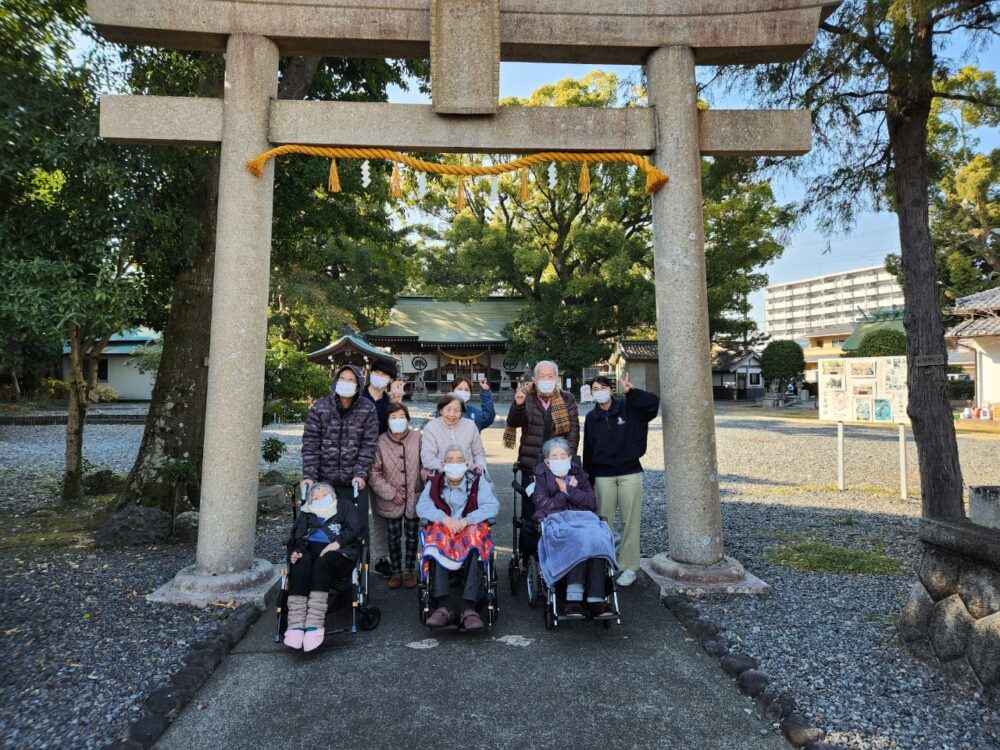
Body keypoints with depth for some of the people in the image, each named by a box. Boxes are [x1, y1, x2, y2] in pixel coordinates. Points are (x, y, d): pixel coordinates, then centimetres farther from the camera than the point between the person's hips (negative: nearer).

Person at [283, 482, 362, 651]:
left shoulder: (345, 506, 24)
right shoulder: (306, 513, 33)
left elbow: (354, 527, 6)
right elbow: (294, 537, 19)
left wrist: (337, 543, -12)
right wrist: (294, 552, -4)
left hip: (336, 551, -2)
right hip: (308, 548, 2)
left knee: (322, 563, -36)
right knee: (302, 563, -33)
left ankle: (314, 624, -45)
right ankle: (296, 624, -43)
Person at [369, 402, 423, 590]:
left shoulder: (417, 438, -10)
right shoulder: (381, 442, -10)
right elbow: (374, 472, -7)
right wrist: (390, 493, -10)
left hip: (414, 497, 0)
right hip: (391, 499, 0)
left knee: (412, 537, 12)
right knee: (394, 537, 12)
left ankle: (409, 570, 29)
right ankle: (396, 571, 29)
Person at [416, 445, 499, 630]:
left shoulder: (478, 481, 5)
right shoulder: (434, 483, 11)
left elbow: (493, 506, -8)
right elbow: (422, 507, -2)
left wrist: (466, 520, -20)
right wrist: (445, 518, -18)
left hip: (471, 527, -1)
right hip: (442, 528, 2)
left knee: (474, 543, -36)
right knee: (437, 542, -34)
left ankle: (469, 609, -39)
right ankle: (445, 607, -37)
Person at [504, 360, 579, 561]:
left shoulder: (567, 400, 4)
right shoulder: (527, 398, 3)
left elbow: (574, 431, 1)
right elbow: (514, 423, -10)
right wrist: (518, 404, -30)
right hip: (531, 465, 0)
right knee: (529, 512, 6)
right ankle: (527, 557, 16)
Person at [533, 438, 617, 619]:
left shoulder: (579, 475, 25)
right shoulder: (541, 477, 18)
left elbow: (592, 503, 10)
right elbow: (543, 506, 2)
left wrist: (569, 490, 2)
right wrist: (566, 493, 5)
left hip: (583, 517, 3)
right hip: (556, 520, -3)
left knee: (597, 538, -34)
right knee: (578, 539, -38)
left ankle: (596, 600, -40)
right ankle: (574, 597, -43)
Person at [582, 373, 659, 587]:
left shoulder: (629, 408, -1)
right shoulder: (591, 418, 6)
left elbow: (654, 402, -16)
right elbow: (588, 450, 7)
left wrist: (630, 391, -22)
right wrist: (588, 480, 6)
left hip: (630, 473, -2)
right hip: (603, 476, 2)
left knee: (630, 522, 3)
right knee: (603, 522, 6)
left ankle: (629, 567, 13)